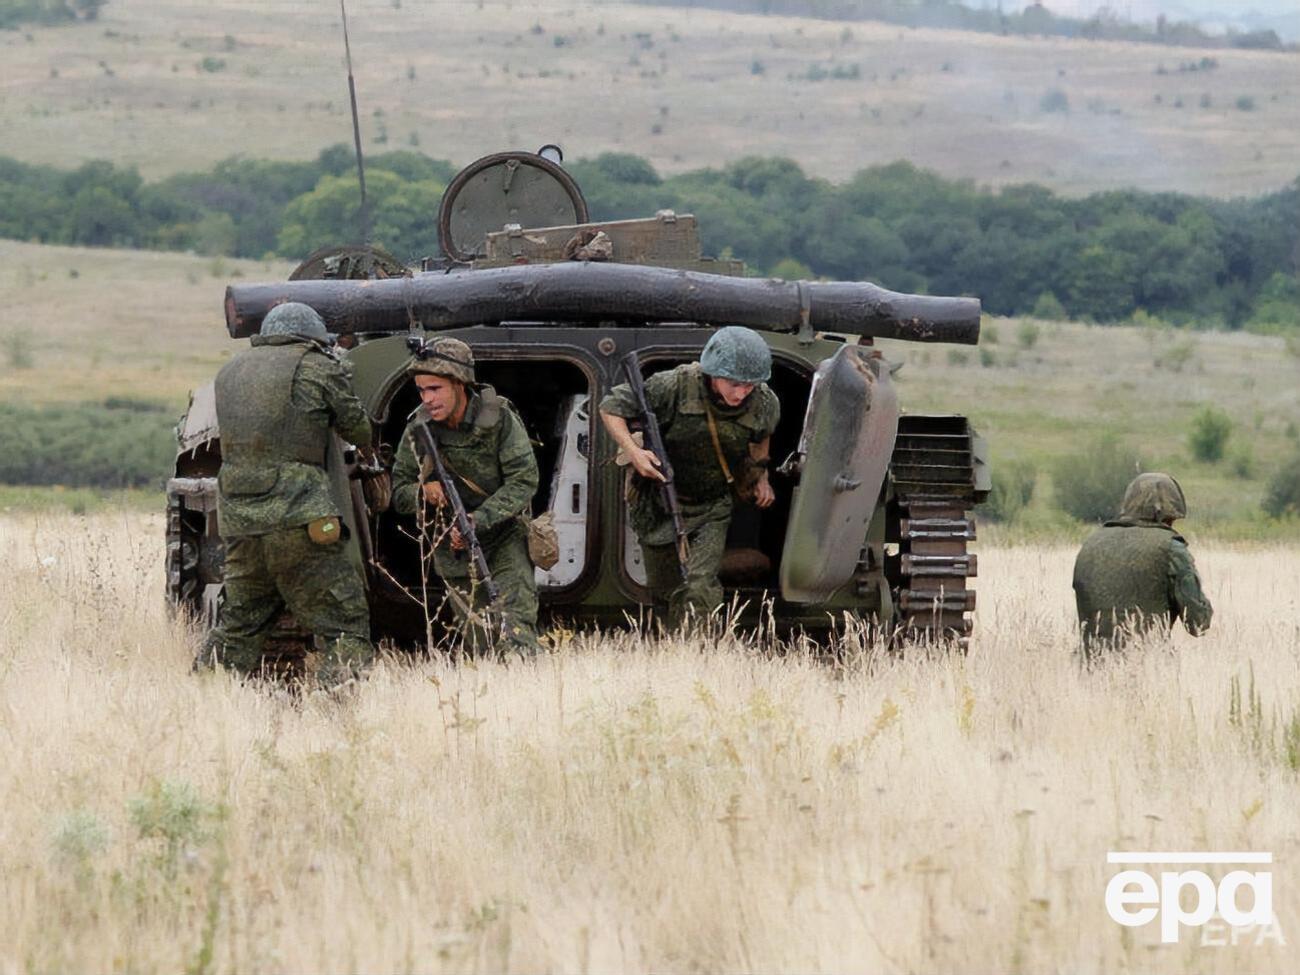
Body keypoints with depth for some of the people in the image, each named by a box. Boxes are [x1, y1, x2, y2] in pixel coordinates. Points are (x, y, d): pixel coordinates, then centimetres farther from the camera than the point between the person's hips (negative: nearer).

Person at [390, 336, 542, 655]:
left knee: (516, 632, -20)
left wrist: (477, 521, -29)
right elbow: (399, 493, -2)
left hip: (504, 538, -4)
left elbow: (524, 482, -19)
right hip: (454, 549, 4)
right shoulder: (419, 428, -7)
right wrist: (423, 492, -26)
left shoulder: (500, 419, -16)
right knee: (480, 643, 9)